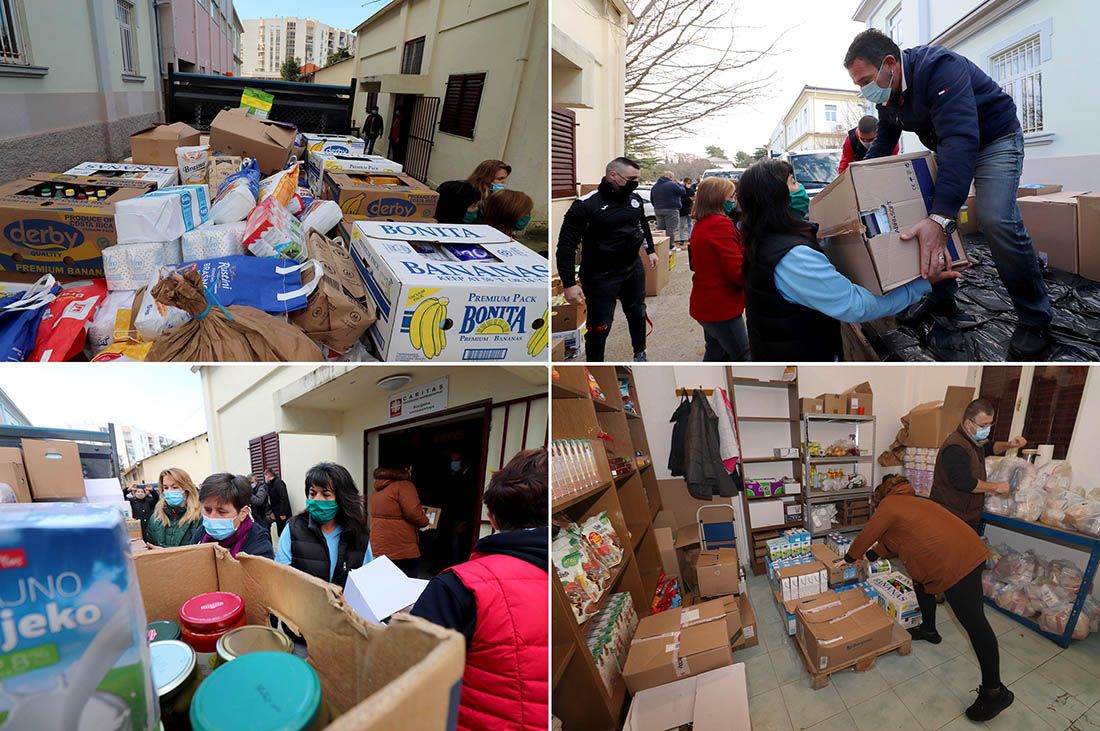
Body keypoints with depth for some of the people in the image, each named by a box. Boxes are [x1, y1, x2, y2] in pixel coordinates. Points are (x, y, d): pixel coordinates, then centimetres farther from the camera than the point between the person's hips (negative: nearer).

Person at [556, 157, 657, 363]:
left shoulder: (635, 198, 1)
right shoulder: (586, 204, -19)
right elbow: (566, 245, -19)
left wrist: (651, 250, 26)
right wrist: (569, 284, -22)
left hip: (634, 268, 7)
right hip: (601, 276, -6)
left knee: (638, 314, 21)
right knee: (599, 327, -1)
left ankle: (640, 354, 44)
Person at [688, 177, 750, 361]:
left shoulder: (701, 225, 12)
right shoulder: (721, 224, -20)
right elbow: (738, 270, -22)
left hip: (706, 303, 10)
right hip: (721, 306, -10)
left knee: (715, 353, 21)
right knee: (743, 358, 1)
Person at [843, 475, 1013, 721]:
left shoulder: (889, 504, -1)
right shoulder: (911, 502, 25)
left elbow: (867, 535, 8)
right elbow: (897, 538, 34)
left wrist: (852, 555, 24)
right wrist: (876, 552, 41)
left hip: (956, 563, -10)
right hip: (967, 550, 10)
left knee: (974, 623, -6)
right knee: (921, 581, 28)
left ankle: (995, 692, -1)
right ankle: (929, 629, 44)